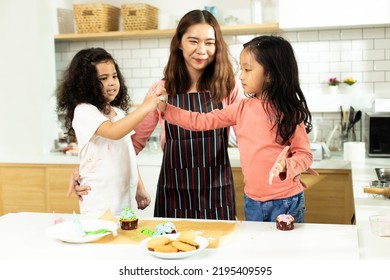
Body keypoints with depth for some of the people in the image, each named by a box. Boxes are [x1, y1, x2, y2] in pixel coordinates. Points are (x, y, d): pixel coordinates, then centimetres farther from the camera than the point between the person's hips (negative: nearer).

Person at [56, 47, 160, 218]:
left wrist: (140, 188, 16)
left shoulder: (119, 112, 12)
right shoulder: (84, 111, -12)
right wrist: (144, 108, -29)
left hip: (122, 197, 7)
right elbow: (114, 132, -29)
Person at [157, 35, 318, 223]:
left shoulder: (289, 113, -12)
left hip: (285, 202, -4)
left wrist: (287, 166, -28)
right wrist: (165, 109, -3)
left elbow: (305, 154, -8)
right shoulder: (243, 108, 1)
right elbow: (203, 121, 2)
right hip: (252, 202, 5)